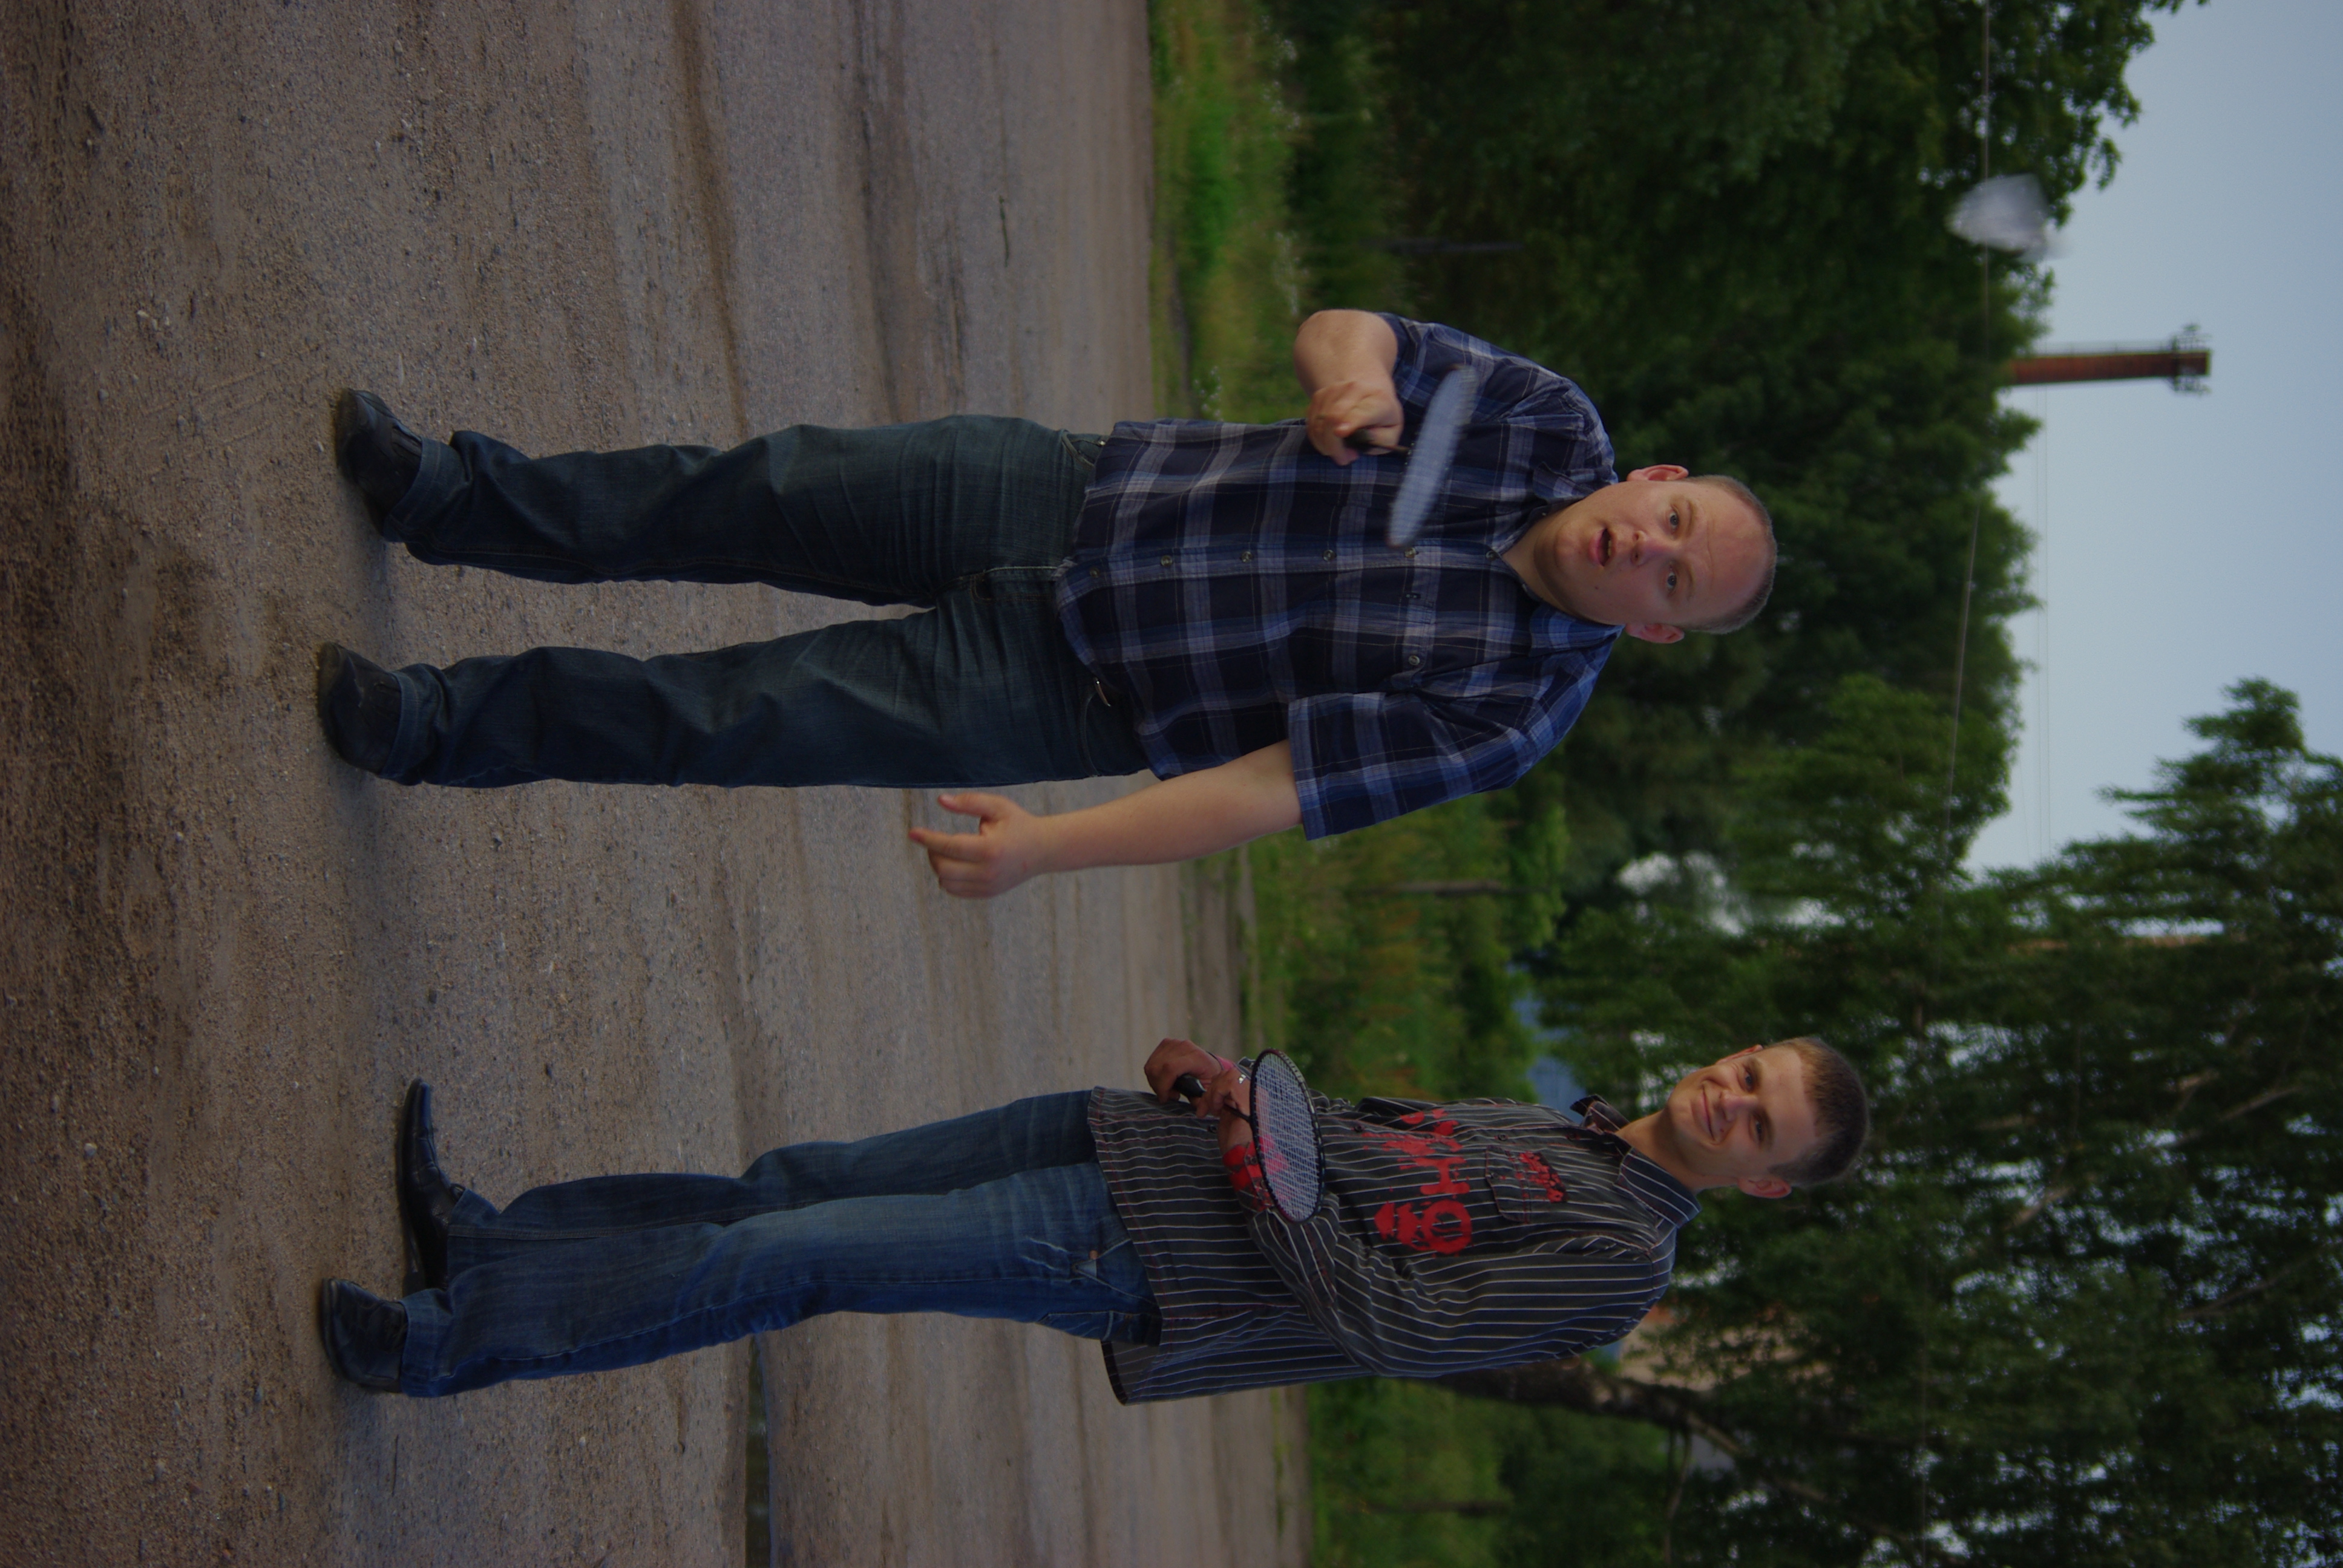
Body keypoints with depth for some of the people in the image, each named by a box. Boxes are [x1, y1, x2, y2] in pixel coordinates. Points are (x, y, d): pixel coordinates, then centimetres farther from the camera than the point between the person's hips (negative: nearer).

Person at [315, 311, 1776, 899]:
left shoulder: (1507, 707, -20)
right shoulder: (1557, 428, -9)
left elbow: (1280, 788, -22)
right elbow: (1334, 329, -3)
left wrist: (1051, 847, -24)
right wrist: (1354, 375, -28)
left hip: (1066, 696, -4)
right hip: (1072, 489, 4)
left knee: (737, 718, -6)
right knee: (762, 491, 2)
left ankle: (452, 727, 13)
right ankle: (454, 498, 22)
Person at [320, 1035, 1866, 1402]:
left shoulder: (1615, 1256, -13)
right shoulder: (1554, 1130, 14)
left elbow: (1386, 1320, -18)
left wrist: (1262, 1167, -15)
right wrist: (1233, 1080, 8)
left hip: (1125, 1264, -8)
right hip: (1130, 1142, 8)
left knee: (787, 1260, -11)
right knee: (802, 1184, 6)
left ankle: (454, 1339, 0)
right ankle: (492, 1239, 18)